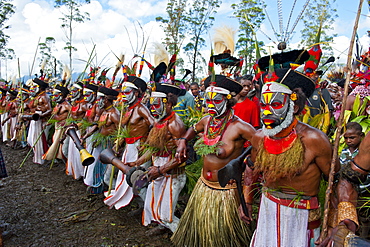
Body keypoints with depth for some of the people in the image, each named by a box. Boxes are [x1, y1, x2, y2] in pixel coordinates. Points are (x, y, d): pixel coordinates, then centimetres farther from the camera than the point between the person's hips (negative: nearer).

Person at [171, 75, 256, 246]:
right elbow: (194, 128, 21)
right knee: (198, 227, 23)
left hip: (226, 190, -6)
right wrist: (183, 140, 6)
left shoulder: (238, 126, -23)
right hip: (204, 185, 6)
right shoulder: (207, 120, -1)